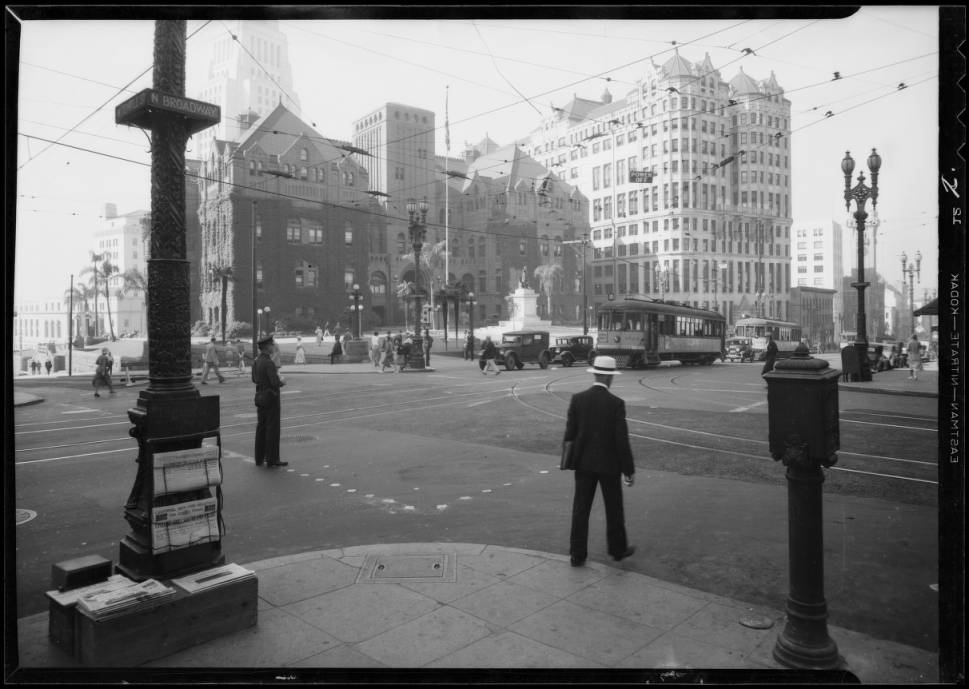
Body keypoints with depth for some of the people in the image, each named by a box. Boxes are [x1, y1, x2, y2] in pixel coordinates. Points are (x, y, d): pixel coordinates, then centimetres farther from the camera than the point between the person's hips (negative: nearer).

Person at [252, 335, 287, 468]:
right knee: (272, 429, -1)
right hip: (270, 398, -9)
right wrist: (282, 382, -3)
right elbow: (275, 383, -25)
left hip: (260, 397, 9)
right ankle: (272, 459, 5)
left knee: (261, 427, 14)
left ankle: (259, 458, 21)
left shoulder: (256, 361, 7)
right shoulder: (268, 363, -20)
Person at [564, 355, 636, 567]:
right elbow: (622, 440, -14)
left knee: (580, 509, 9)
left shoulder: (577, 399, -6)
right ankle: (618, 548, 32)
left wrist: (571, 459, 12)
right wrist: (629, 470, -5)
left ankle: (577, 554, 13)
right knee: (614, 508, 16)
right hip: (608, 464, -2)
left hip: (584, 462, 3)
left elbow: (570, 432, -2)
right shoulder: (616, 403, -15)